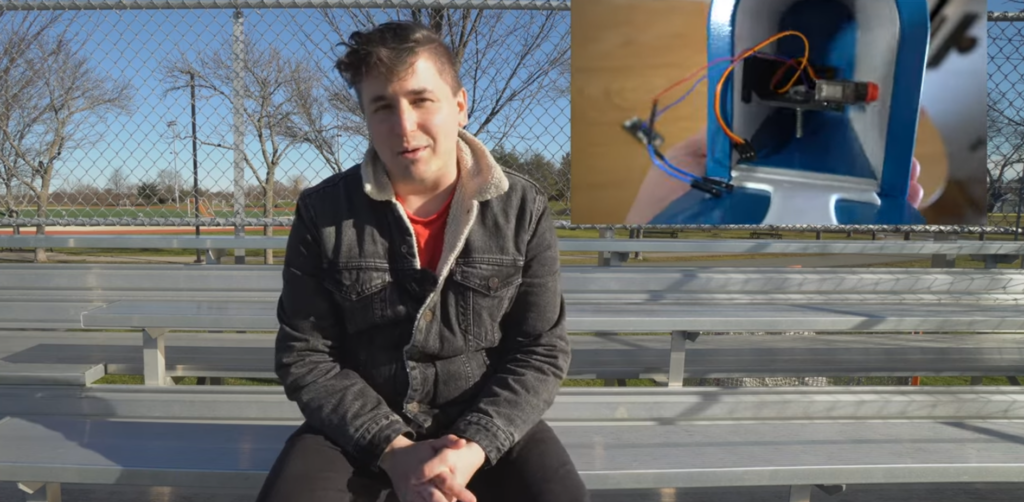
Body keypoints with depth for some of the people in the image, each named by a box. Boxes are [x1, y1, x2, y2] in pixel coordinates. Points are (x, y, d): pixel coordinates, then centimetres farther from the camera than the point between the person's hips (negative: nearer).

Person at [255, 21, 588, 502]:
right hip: (358, 425, 1)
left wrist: (473, 447, -19)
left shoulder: (523, 210, -7)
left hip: (488, 422, 0)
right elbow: (305, 355, -5)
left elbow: (540, 351, -5)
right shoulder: (322, 213, -7)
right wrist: (392, 449, -17)